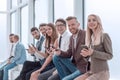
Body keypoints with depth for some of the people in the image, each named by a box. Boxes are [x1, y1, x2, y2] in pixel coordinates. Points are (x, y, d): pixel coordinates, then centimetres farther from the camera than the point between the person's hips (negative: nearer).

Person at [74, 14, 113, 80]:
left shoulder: (104, 36, -8)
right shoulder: (91, 37, 12)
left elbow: (110, 55, -11)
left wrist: (93, 53, -21)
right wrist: (86, 54, -5)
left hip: (102, 73, -7)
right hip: (91, 72, 7)